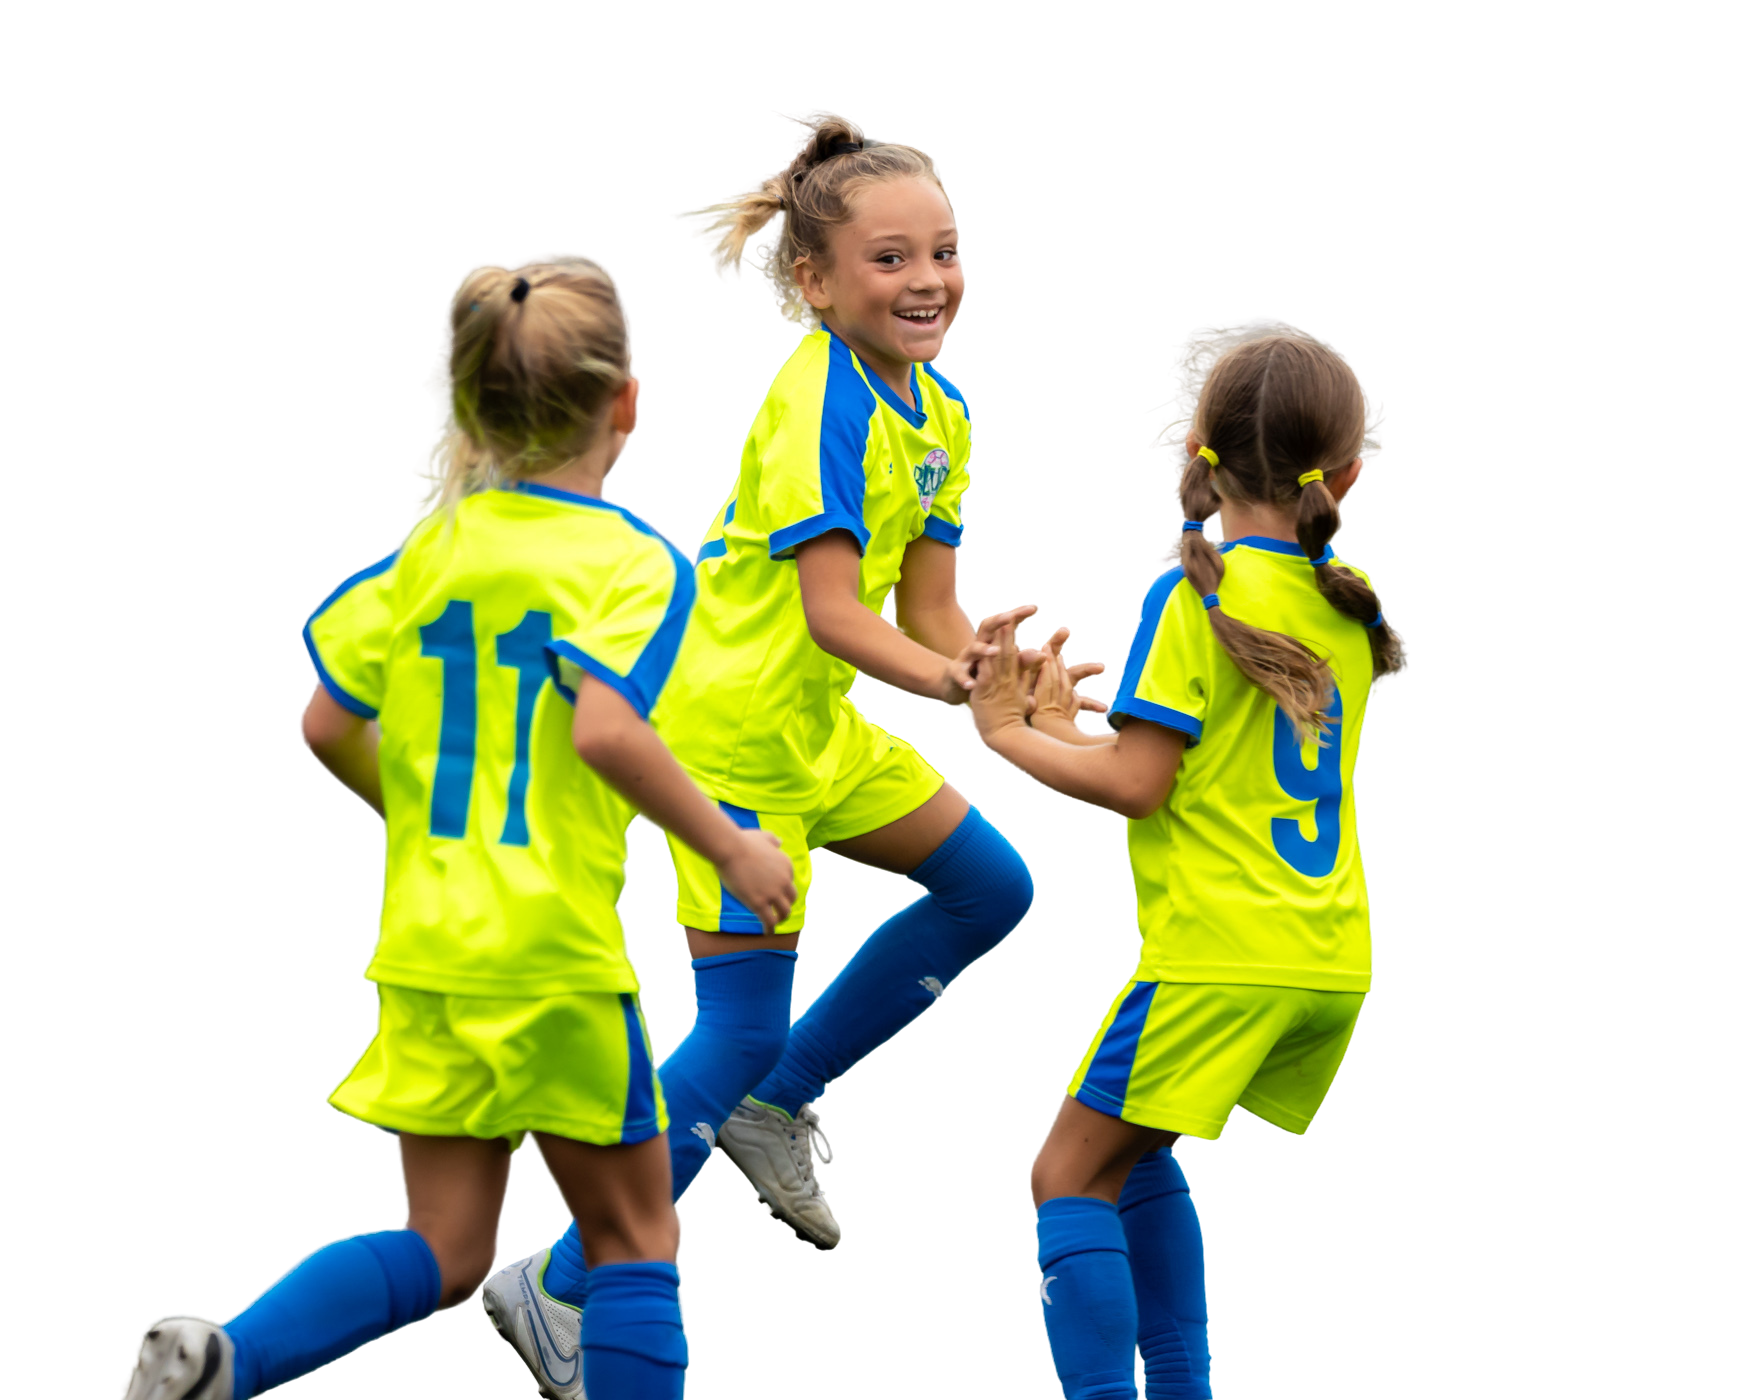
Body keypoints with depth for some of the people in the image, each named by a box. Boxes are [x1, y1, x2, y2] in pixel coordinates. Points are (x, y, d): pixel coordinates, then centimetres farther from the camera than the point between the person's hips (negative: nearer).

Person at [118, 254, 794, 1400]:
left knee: (447, 1251, 11)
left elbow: (328, 725, 11)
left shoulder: (434, 546, 8)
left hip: (426, 950, 6)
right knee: (636, 1235, 10)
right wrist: (731, 849, -14)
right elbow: (604, 728, -26)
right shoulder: (632, 562, -9)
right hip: (557, 957, -6)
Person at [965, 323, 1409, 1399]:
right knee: (1135, 1152, 23)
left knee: (1071, 1175, -1)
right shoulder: (1351, 603, 10)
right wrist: (1070, 728, 20)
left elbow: (1139, 785, -14)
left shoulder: (1201, 593, -10)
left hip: (1221, 956, -7)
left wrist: (1009, 734, -1)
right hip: (1333, 959, 7)